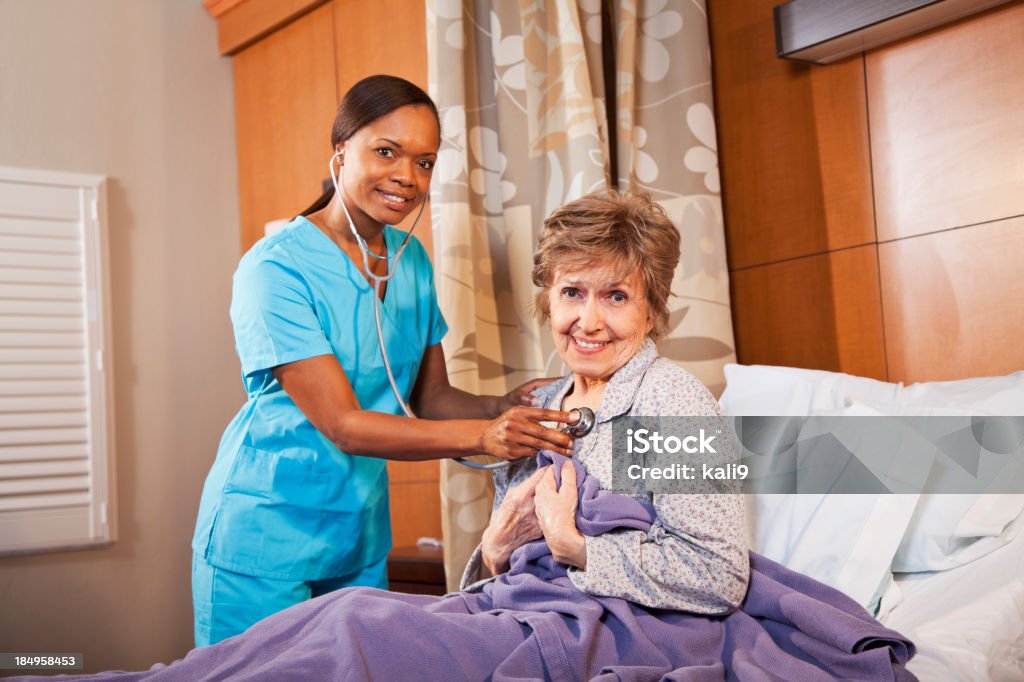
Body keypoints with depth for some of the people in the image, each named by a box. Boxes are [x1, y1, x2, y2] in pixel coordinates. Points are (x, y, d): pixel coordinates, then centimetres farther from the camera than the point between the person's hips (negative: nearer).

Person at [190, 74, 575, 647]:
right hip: (266, 539, -6)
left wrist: (507, 406, -14)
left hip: (360, 538, 7)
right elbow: (342, 423, -23)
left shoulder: (412, 260, 4)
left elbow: (431, 395, 6)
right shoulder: (274, 268, -18)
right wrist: (482, 436, -32)